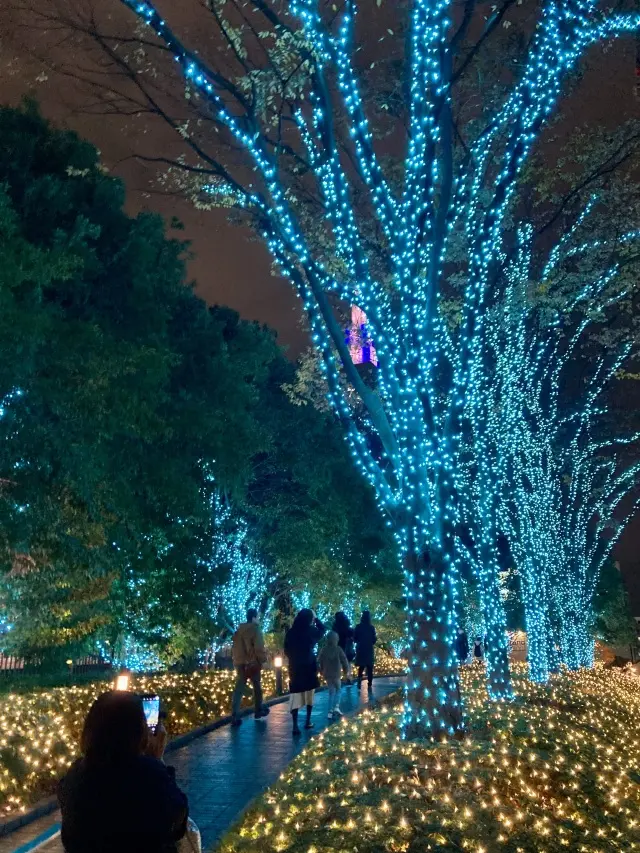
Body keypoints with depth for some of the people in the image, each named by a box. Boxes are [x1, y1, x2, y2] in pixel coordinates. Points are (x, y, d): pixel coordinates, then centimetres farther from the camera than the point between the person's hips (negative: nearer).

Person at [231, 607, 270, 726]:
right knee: (257, 687, 14)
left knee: (238, 689, 0)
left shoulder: (239, 630, 12)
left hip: (239, 662, 5)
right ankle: (258, 711, 26)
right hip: (252, 663, -5)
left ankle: (234, 716, -9)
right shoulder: (255, 629, -10)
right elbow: (259, 647, -16)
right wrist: (262, 659, -6)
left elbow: (235, 647, 16)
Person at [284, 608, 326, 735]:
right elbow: (322, 628, 12)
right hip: (309, 666, -1)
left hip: (295, 667, 1)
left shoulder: (290, 632, -5)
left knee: (296, 696, 1)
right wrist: (315, 617, 18)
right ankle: (308, 721, 22)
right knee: (309, 694, 15)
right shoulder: (311, 631, -10)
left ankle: (295, 725, -8)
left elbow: (286, 650, 4)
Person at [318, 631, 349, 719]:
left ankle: (330, 711, 7)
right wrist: (346, 670, 7)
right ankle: (336, 707, -3)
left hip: (327, 675, 3)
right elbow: (344, 661, -8)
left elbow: (319, 662, 7)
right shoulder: (338, 649, -11)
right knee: (338, 690, 16)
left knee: (331, 692, 13)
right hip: (336, 674, -3)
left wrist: (322, 671, 21)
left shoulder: (323, 650, -1)